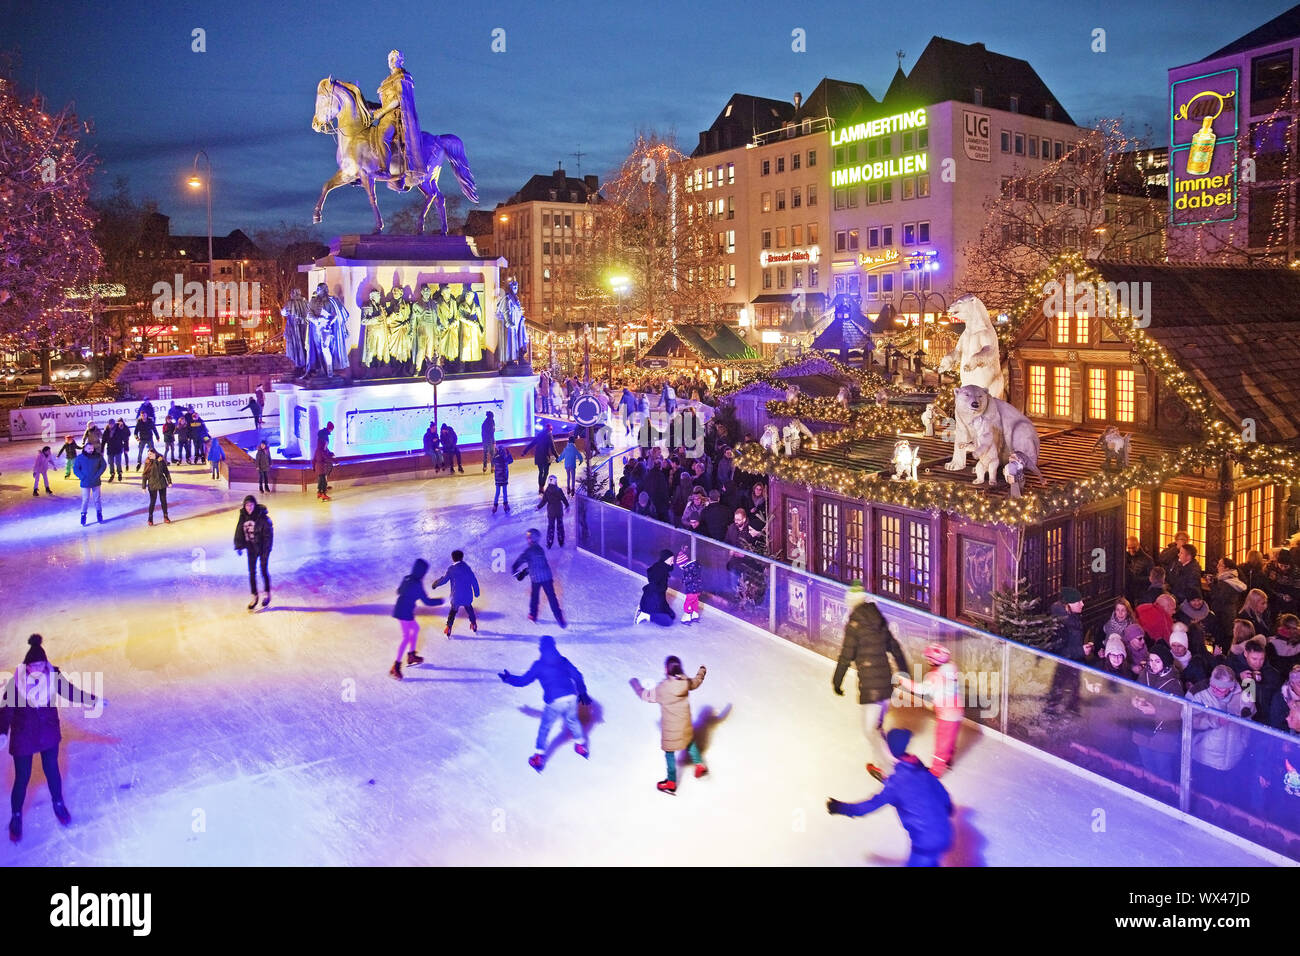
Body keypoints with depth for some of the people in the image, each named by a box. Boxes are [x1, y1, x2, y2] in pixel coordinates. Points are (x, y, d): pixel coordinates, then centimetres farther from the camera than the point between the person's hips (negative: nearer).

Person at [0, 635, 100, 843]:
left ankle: (58, 805, 42)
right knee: (22, 778, 9)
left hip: (49, 732, 2)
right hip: (23, 736, -2)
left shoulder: (53, 675, -15)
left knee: (52, 770, 17)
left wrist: (92, 699, -7)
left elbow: (70, 691, -2)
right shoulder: (17, 681, -22)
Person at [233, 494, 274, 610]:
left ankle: (268, 594, 24)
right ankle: (254, 596, 16)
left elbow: (268, 533, -17)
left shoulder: (262, 516, -20)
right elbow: (239, 531, 6)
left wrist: (266, 549, -19)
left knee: (263, 570, 6)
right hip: (251, 547, 4)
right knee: (252, 572, 6)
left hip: (262, 547, -4)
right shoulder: (243, 516, -5)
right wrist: (239, 546, 4)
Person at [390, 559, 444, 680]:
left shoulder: (407, 579, 4)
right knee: (406, 637, -5)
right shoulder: (417, 584, -19)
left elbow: (399, 591, 21)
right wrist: (440, 601, -1)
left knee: (416, 628, 25)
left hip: (399, 610, 9)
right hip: (405, 613, -9)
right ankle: (395, 668, -4)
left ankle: (411, 656, 35)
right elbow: (427, 601, -15)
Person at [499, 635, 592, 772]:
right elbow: (577, 676, 14)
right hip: (571, 697, 4)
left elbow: (523, 680, 7)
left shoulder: (539, 664, 3)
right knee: (572, 721, 29)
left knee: (544, 728, 13)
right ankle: (581, 746, 41)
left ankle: (539, 757, 16)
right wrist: (582, 693, 25)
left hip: (554, 702, -4)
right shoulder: (563, 660, 12)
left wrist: (508, 678, 24)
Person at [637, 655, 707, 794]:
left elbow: (646, 695, -11)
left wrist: (635, 683, 7)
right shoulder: (686, 682, -13)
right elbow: (696, 682, 11)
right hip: (685, 725, 4)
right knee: (690, 742, 33)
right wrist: (702, 671, 33)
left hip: (670, 728, -4)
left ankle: (671, 783, 23)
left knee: (669, 753, 12)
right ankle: (700, 764, 40)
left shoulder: (662, 688, -27)